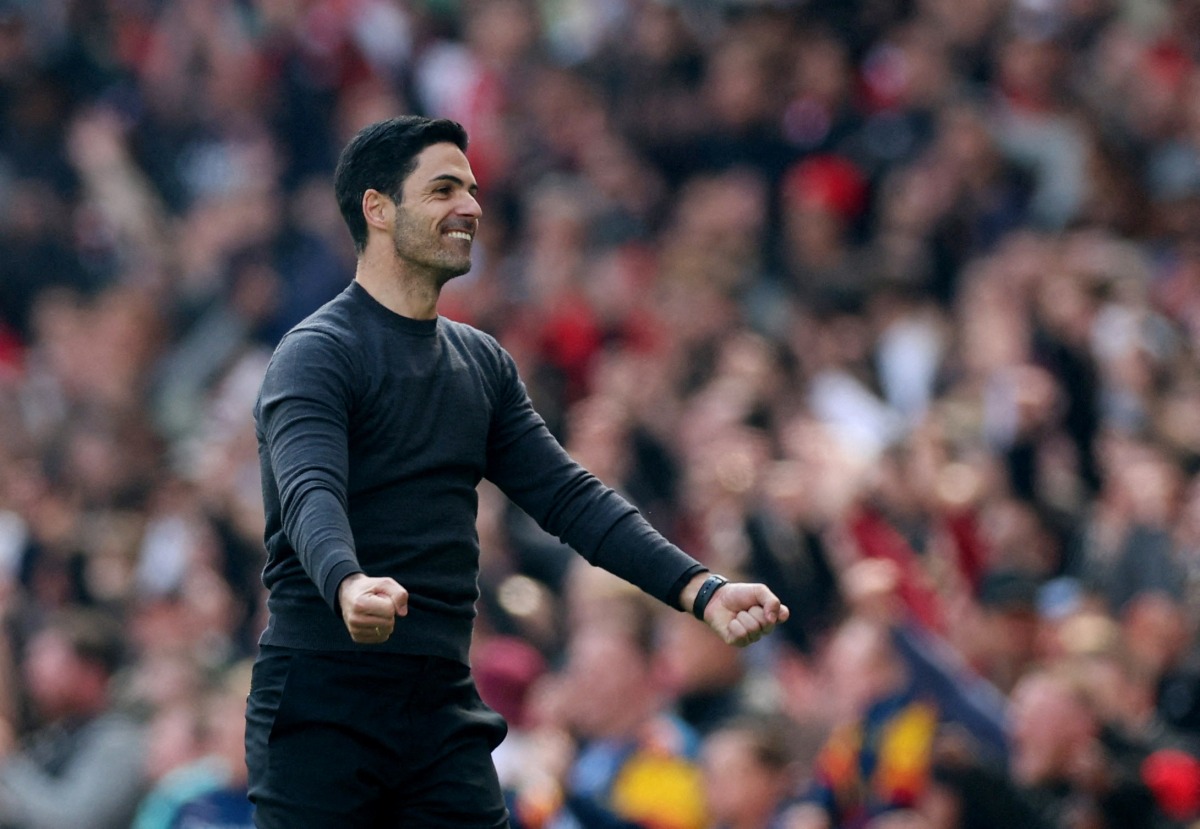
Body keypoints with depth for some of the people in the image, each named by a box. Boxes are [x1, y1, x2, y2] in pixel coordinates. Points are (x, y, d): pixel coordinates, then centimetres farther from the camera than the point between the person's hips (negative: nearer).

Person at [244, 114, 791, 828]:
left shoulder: (483, 364, 17)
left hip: (445, 712, 7)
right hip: (324, 708, -7)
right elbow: (310, 497, -24)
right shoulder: (317, 354, -8)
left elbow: (568, 495, 12)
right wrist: (349, 586, -47)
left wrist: (701, 589, 0)